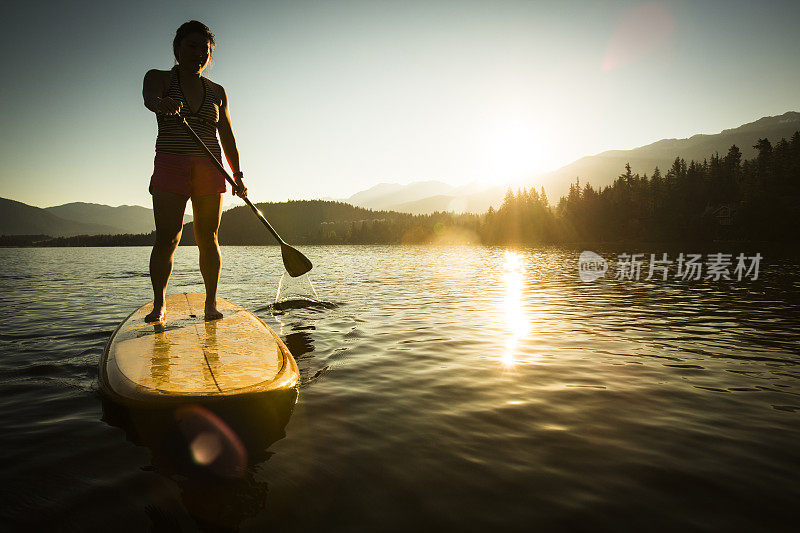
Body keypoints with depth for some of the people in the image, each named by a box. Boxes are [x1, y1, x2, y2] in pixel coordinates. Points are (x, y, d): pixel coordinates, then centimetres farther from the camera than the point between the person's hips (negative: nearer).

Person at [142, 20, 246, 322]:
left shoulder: (217, 92, 15)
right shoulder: (160, 78, 7)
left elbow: (228, 138, 12)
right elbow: (149, 97, -17)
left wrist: (237, 175, 1)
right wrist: (162, 104, -42)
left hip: (209, 171, 2)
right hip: (170, 168, -2)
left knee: (207, 238, -1)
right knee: (166, 239, -8)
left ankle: (211, 302, 5)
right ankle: (159, 304, 2)